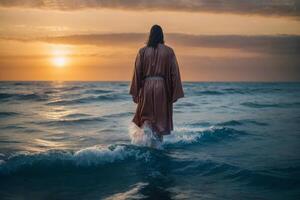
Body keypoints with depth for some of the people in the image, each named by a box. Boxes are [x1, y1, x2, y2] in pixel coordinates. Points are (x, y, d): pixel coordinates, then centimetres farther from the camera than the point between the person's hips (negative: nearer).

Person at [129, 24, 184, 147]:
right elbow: (174, 73, -1)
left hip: (146, 86, 0)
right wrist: (175, 93, 4)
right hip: (162, 87, 0)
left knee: (146, 115, 13)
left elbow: (137, 72, 0)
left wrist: (135, 93, 6)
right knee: (161, 117, 12)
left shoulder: (142, 51, 1)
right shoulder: (169, 51, 0)